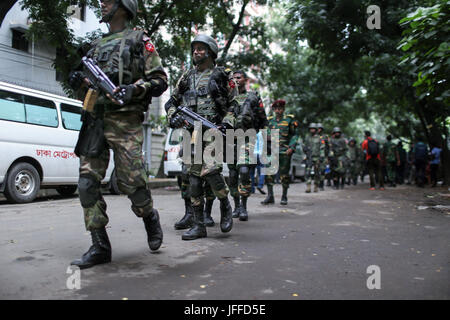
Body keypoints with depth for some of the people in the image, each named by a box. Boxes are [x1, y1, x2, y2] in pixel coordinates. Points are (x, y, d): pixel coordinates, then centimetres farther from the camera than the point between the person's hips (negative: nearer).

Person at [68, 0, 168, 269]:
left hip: (125, 122, -6)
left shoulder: (139, 40, 8)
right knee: (88, 182, -3)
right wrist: (80, 82, 6)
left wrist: (134, 89, -17)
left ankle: (150, 217, 24)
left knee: (131, 182, -7)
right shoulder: (97, 46, 26)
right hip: (94, 120, 6)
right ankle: (100, 246, 3)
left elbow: (160, 80, 0)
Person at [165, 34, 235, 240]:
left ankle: (225, 206, 5)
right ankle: (199, 225, 9)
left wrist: (227, 124, -7)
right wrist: (173, 117, 2)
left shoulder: (221, 76, 8)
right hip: (192, 132, 5)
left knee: (211, 171, -24)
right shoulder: (187, 77, 19)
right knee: (194, 177, 2)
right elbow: (171, 102, 23)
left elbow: (232, 104, 8)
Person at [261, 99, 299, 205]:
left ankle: (284, 197, 11)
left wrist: (291, 147, -8)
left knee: (284, 174, 1)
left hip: (285, 151, -3)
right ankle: (270, 196, 5)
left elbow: (295, 135, 2)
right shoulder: (270, 120, 12)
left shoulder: (290, 119, 4)